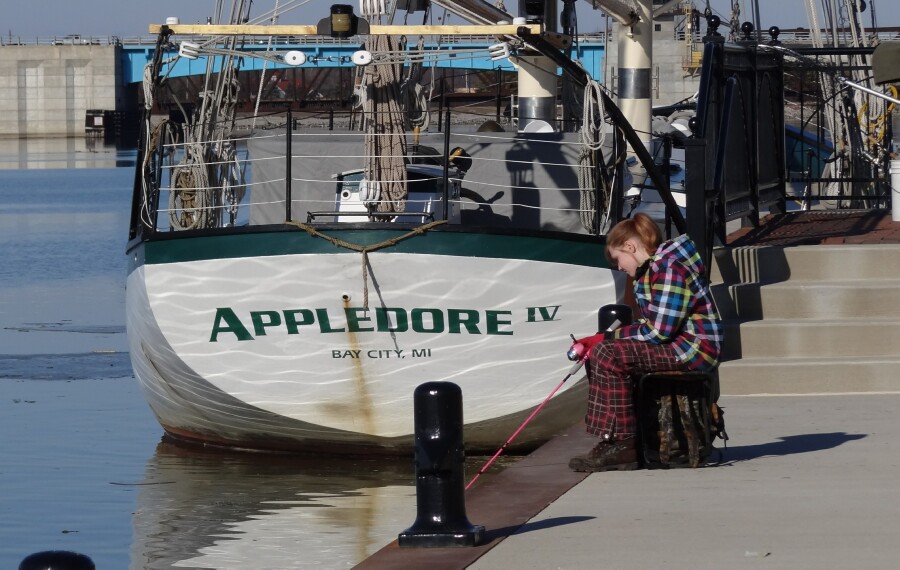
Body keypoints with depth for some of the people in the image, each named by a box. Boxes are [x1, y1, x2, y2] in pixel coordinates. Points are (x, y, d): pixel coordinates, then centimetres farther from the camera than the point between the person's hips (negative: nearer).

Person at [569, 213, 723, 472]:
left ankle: (621, 445, -24)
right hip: (676, 345, 11)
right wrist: (600, 339, 4)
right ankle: (610, 440, 4)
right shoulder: (653, 269, 17)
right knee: (598, 353, 10)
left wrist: (608, 337, -12)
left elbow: (659, 331, -22)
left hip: (694, 348, -11)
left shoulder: (670, 269, -17)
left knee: (609, 355, -24)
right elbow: (652, 325, 14)